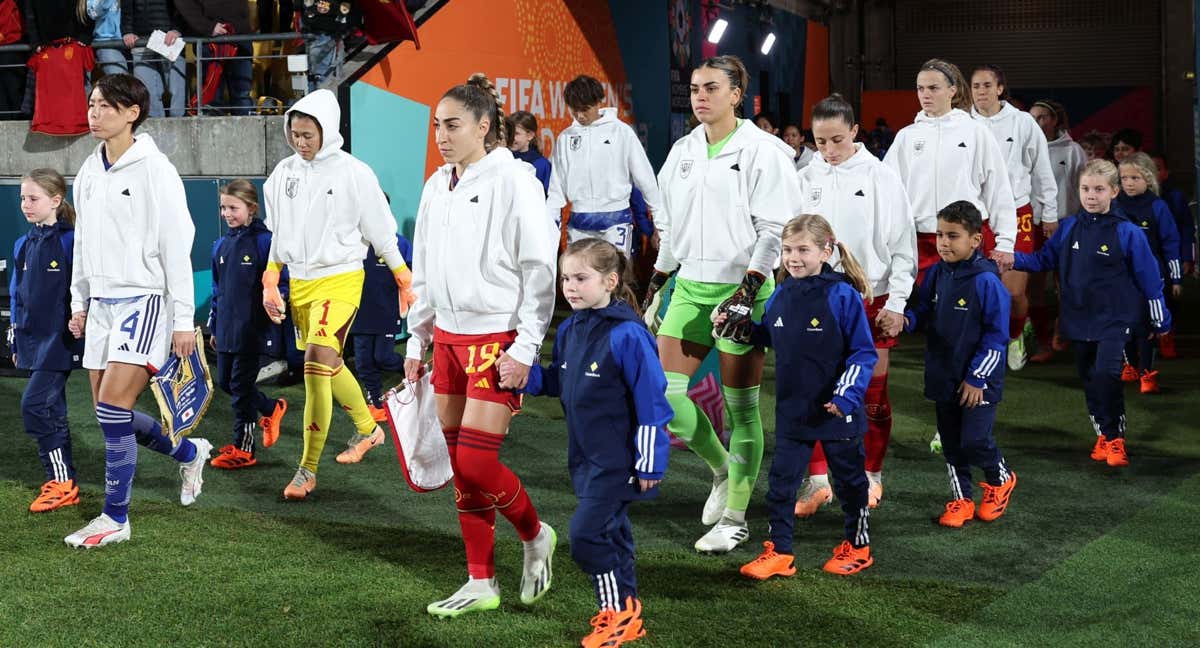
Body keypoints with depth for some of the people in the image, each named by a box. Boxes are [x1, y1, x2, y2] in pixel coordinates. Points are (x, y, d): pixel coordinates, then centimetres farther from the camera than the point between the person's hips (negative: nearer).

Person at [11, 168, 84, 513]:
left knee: (35, 405, -13)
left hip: (61, 339, -8)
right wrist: (17, 341, 16)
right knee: (52, 410, 11)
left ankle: (61, 482, -4)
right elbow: (18, 295, 17)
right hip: (34, 340, 8)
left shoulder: (70, 241, -12)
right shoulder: (24, 245, 11)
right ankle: (64, 484, 19)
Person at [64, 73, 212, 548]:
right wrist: (79, 302, 19)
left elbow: (177, 247, -12)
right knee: (110, 413, 9)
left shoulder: (155, 170, -11)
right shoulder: (89, 172, 11)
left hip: (145, 300, -8)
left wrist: (184, 320, -13)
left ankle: (116, 518, -5)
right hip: (102, 303, 8)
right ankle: (189, 452, 33)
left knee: (113, 405, -15)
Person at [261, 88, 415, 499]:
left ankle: (308, 470, -16)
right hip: (298, 283, 6)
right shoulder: (284, 173, 6)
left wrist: (406, 283, 1)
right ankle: (368, 429, 42)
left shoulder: (353, 173, -9)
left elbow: (381, 233, -2)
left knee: (317, 364, -19)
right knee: (330, 366, 17)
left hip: (339, 281, -6)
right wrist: (270, 283, 12)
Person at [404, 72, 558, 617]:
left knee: (475, 462, -11)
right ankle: (481, 583, 17)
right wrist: (417, 341, 17)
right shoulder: (437, 187, 11)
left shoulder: (513, 181, -11)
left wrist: (525, 348, -15)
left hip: (497, 339, -7)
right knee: (462, 469, 7)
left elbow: (540, 270, -12)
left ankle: (535, 535, 16)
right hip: (448, 339, 7)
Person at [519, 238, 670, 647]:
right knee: (611, 532, 17)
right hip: (585, 457, 8)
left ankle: (620, 610, 6)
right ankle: (622, 614, 28)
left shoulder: (627, 334, -20)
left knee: (587, 533, -10)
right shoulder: (570, 329, 4)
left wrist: (650, 461, -16)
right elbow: (558, 381, 16)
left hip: (617, 459, -8)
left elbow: (651, 400, -18)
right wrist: (525, 376, -5)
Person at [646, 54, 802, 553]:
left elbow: (776, 228, -12)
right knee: (664, 394, -1)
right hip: (690, 286, 6)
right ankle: (722, 469, 24)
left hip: (742, 288, -6)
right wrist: (656, 283, 19)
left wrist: (748, 288, -20)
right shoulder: (683, 151, 12)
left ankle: (735, 517, 12)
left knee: (740, 407, 0)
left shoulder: (762, 151, -7)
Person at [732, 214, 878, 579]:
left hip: (837, 410, -5)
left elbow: (863, 352, -14)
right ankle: (779, 552, 12)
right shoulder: (781, 296, 2)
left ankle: (858, 546, 29)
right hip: (793, 410, 5)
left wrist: (847, 393, -23)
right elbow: (769, 336, 19)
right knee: (781, 481, 4)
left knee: (849, 478, 13)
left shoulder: (843, 295, -16)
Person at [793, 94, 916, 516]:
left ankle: (871, 475, 22)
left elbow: (902, 243, -3)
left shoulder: (880, 177, -4)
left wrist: (896, 302, -7)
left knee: (872, 394, 7)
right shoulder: (806, 179, 3)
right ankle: (817, 480, 9)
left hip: (870, 298, -2)